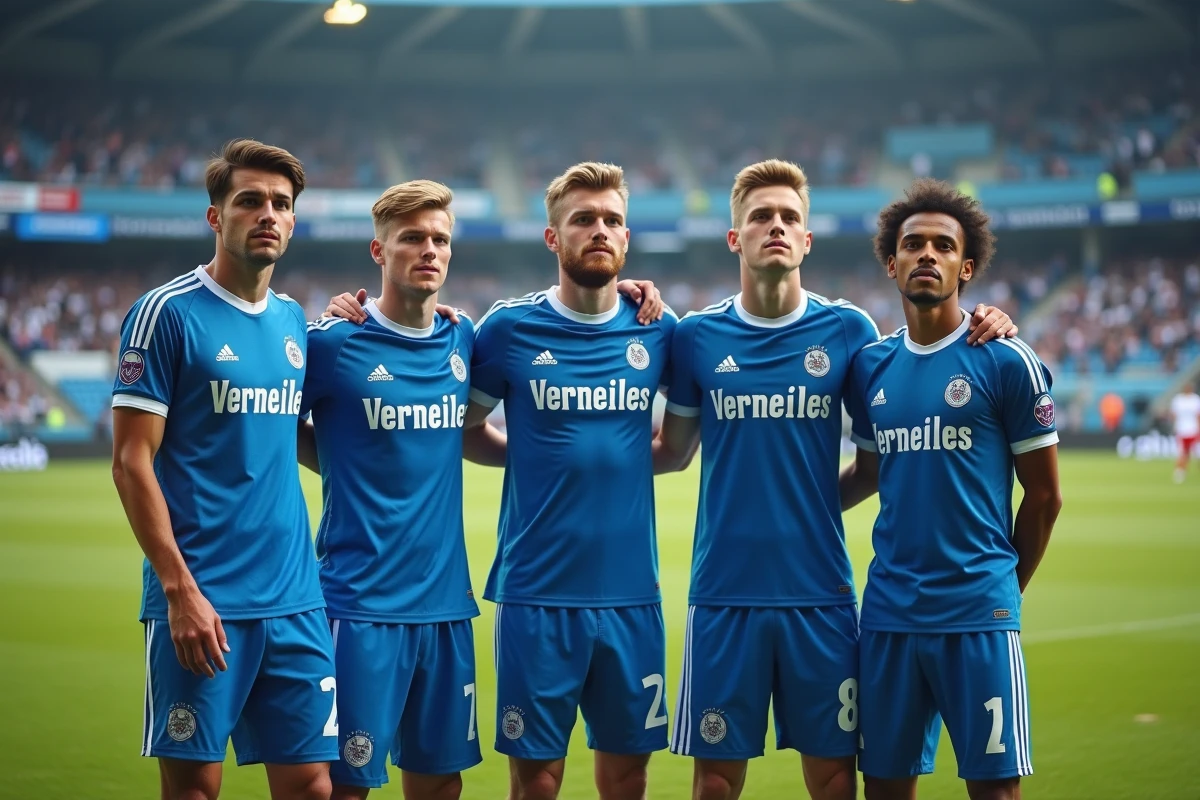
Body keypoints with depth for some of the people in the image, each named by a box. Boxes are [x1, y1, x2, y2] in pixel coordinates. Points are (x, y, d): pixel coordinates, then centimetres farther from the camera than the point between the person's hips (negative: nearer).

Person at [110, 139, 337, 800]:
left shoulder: (293, 319, 13)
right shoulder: (167, 312, -5)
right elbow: (131, 460, -9)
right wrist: (179, 587, -15)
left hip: (294, 598, 6)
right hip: (202, 601, -5)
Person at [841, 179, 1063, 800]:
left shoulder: (1006, 362, -4)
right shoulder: (871, 365, 9)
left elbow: (1043, 495, 1)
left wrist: (1004, 589, 6)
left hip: (978, 616, -4)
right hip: (887, 614, 4)